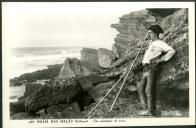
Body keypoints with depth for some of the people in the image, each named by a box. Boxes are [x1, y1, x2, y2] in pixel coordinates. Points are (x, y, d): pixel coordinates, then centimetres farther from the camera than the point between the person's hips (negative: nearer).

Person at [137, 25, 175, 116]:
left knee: (149, 90, -11)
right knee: (141, 88, 3)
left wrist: (161, 59, -15)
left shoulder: (160, 43, -5)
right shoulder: (151, 42, 21)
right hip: (146, 68, 9)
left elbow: (172, 51, -16)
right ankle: (146, 108, 5)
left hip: (152, 68, -9)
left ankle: (151, 110, -7)